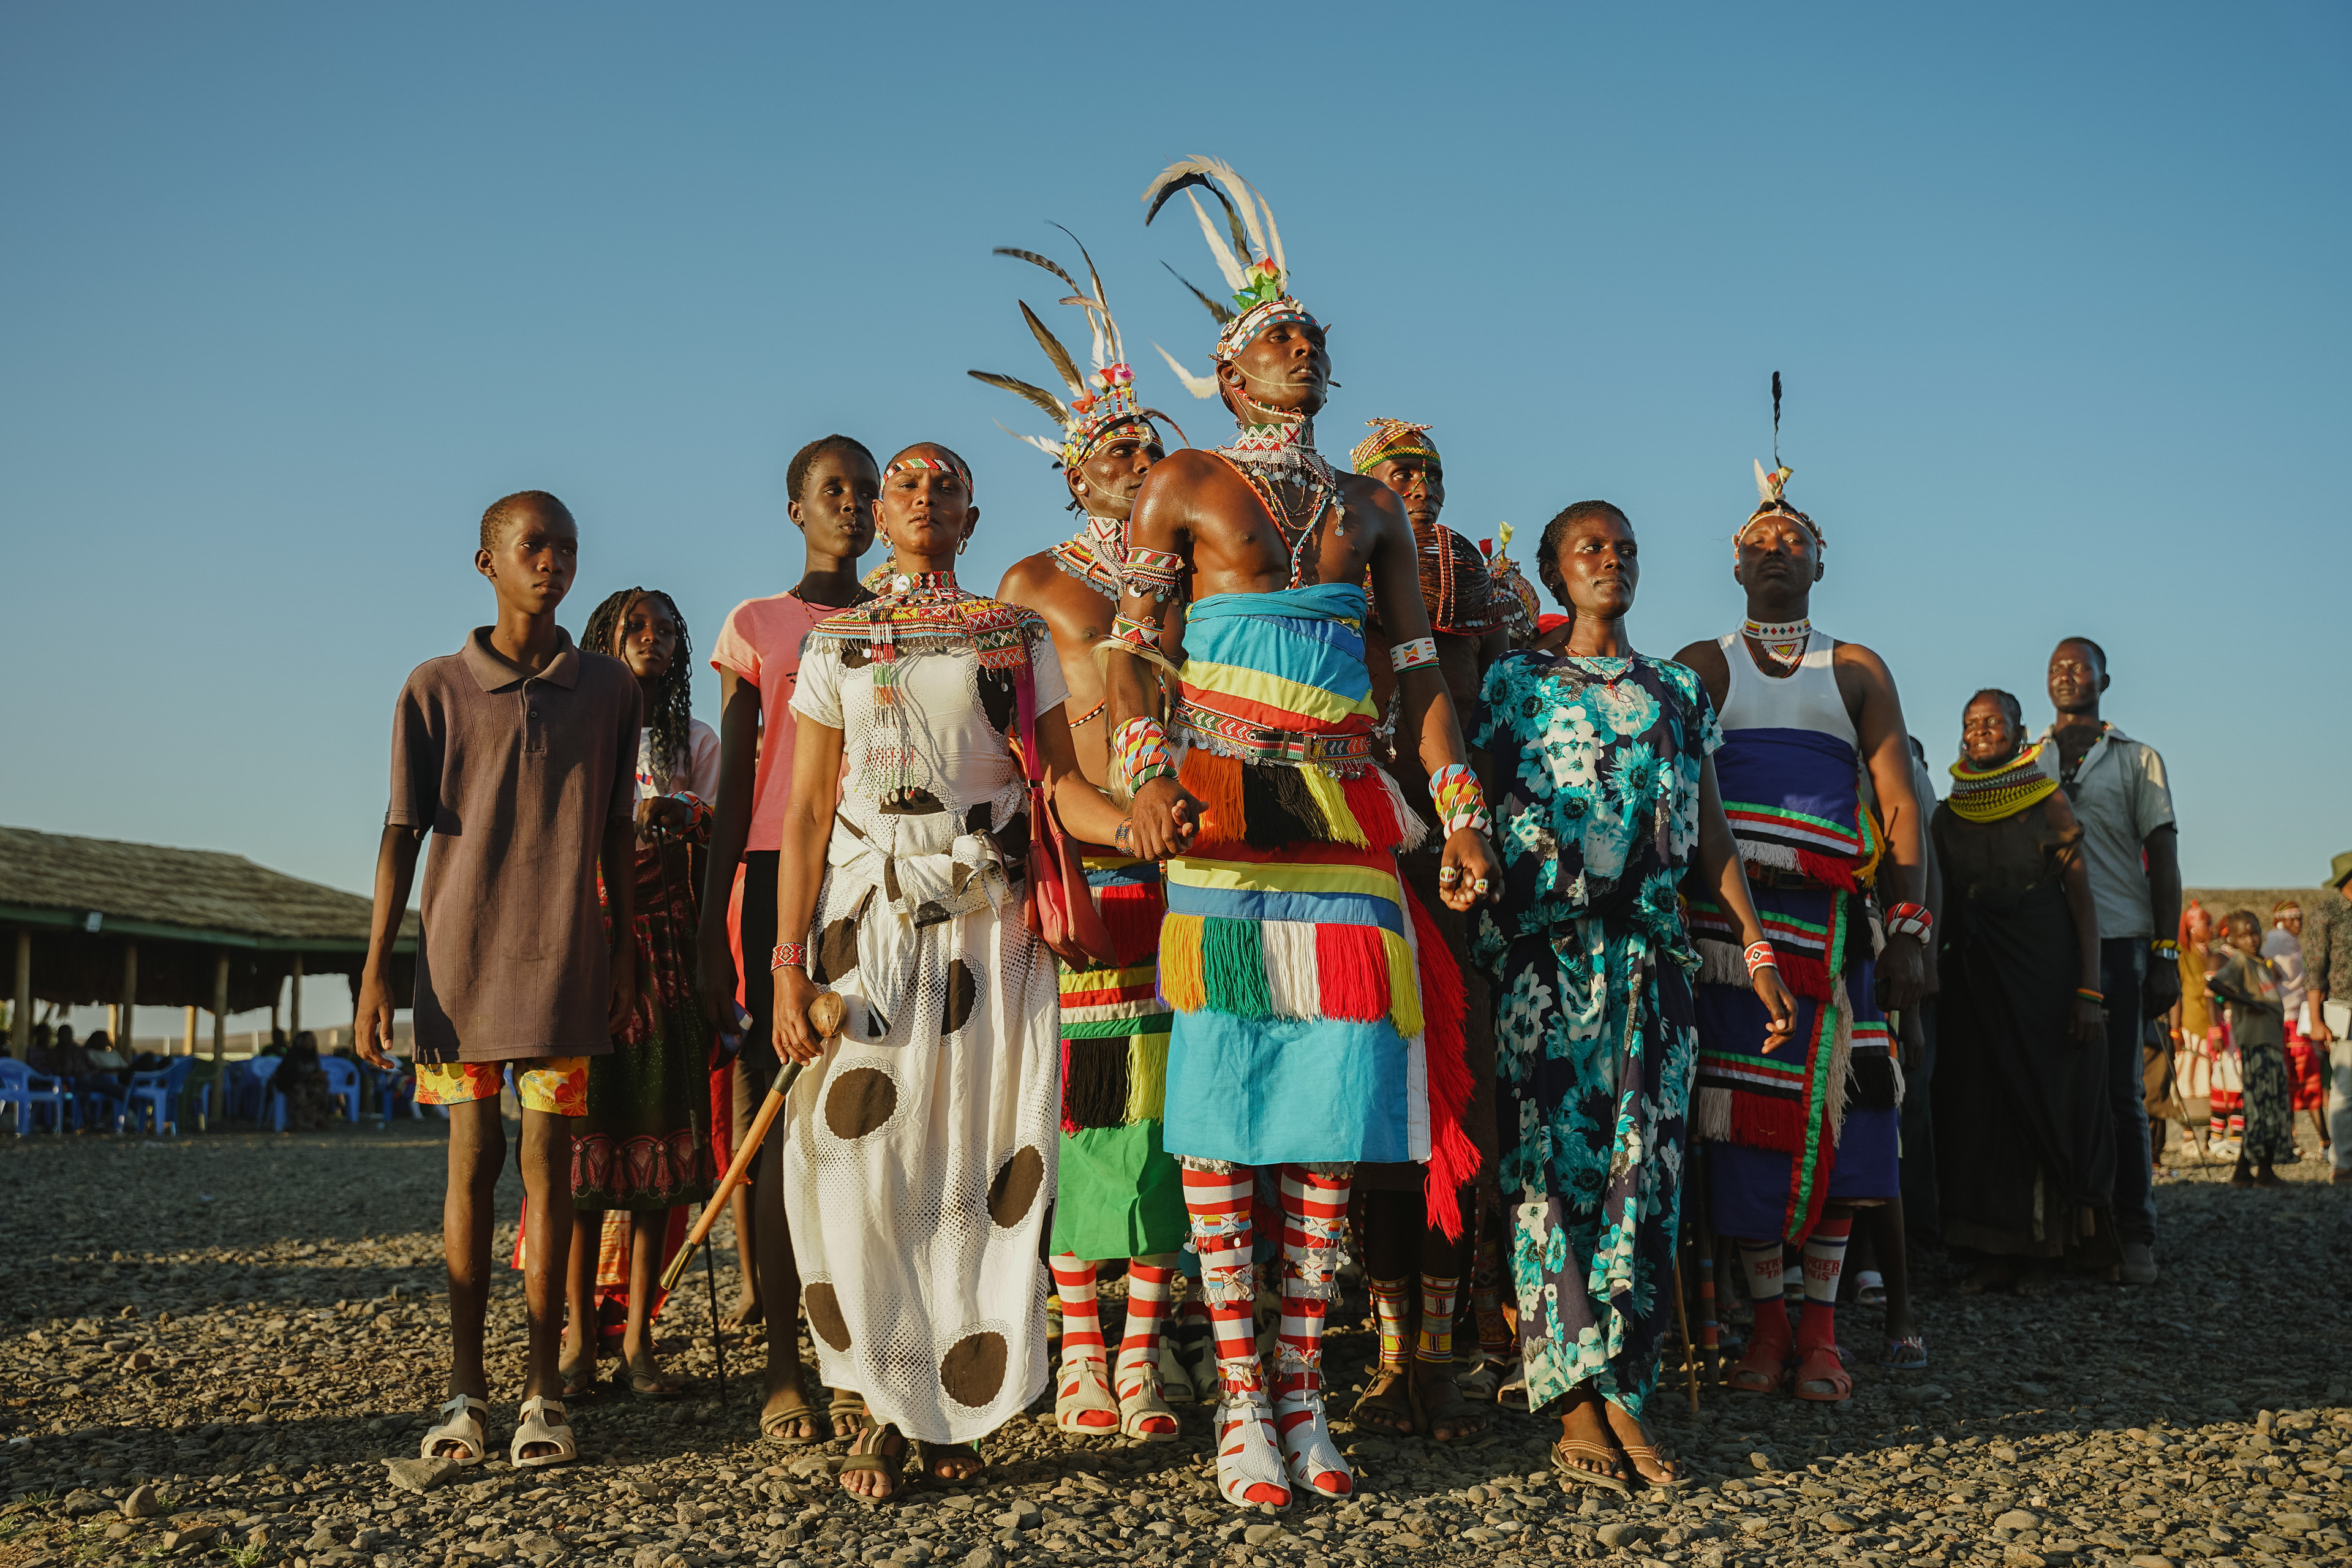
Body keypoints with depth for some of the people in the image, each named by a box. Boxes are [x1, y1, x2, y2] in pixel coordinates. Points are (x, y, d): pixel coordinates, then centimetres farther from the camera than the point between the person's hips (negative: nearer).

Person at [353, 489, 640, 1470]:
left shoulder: (610, 690, 7)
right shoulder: (435, 688, 2)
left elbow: (617, 837, 10)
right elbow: (402, 833, 2)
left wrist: (624, 958, 8)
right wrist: (374, 970, -3)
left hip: (565, 962, 1)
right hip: (459, 957, 0)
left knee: (548, 1165, 1)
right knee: (472, 1162, 3)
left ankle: (542, 1391, 7)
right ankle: (464, 1389, 11)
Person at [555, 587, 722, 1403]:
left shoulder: (695, 743, 16)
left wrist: (681, 814, -8)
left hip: (663, 946, 1)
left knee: (657, 1130, -4)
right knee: (584, 1129, -7)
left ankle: (637, 1338, 1)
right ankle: (578, 1335, -1)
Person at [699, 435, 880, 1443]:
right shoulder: (755, 627, 10)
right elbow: (734, 790, 7)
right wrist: (711, 927, 1)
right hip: (781, 877, -1)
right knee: (783, 1119, -3)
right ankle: (783, 1368, 1)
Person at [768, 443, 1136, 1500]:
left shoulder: (1019, 638, 10)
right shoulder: (836, 645, 11)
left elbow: (1057, 780, 3)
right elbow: (807, 811, 6)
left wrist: (1131, 824, -19)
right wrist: (791, 959, -2)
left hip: (986, 925, 0)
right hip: (867, 923, 1)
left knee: (978, 1165, -2)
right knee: (860, 1156, -6)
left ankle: (958, 1408, 10)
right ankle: (885, 1407, 7)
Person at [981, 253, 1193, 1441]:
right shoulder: (1036, 584, 7)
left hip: (1187, 863, 3)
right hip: (1082, 864, -3)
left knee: (1166, 1109, 2)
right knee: (1084, 1106, -4)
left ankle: (1143, 1356, 10)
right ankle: (1080, 1355, 6)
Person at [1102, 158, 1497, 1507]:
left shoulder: (1374, 508, 18)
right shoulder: (1188, 486, 8)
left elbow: (1420, 668, 15)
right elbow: (1132, 648, 1)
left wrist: (1463, 811, 6)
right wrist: (1148, 773, -15)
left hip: (1346, 814, 3)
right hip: (1226, 812, -3)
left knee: (1335, 1105, -1)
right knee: (1222, 1105, -5)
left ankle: (1304, 1392, 8)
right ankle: (1241, 1399, 2)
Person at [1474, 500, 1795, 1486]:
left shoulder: (1679, 692, 16)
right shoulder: (1515, 684, 9)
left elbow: (1711, 833, 14)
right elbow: (1477, 815, 4)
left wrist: (1757, 950, 6)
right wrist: (1471, 952, -5)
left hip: (1650, 953, 3)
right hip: (1542, 951, -2)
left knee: (1645, 1165, -3)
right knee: (1553, 1161, -6)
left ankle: (1623, 1393, 2)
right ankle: (1578, 1404, -2)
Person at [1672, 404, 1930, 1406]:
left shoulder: (1858, 672, 16)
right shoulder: (1700, 668, 13)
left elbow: (1898, 807, 9)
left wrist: (1908, 930, -2)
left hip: (1835, 922, 1)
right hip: (1726, 917, -1)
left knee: (1834, 1116, -2)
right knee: (1743, 1116, -4)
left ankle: (1820, 1329, 6)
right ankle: (1765, 1324, 5)